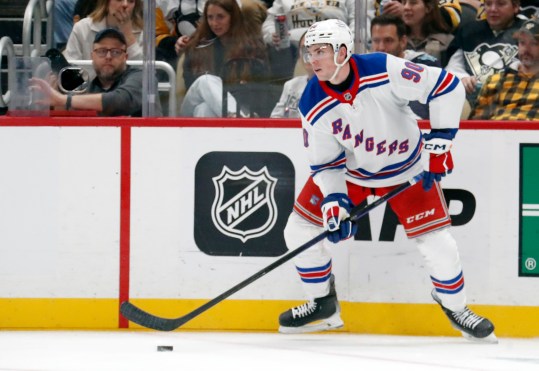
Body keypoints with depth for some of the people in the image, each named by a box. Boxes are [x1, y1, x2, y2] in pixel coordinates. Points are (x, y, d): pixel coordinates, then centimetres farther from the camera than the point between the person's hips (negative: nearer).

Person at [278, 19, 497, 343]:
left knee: (436, 241, -11)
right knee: (300, 229, -2)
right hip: (349, 171, 3)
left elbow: (447, 86, -24)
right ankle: (323, 305, 19)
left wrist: (440, 140, -24)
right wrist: (333, 201, -24)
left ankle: (456, 307, 17)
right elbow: (325, 163, -9)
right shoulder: (314, 106, -18)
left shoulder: (385, 71, -30)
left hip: (407, 169, -3)